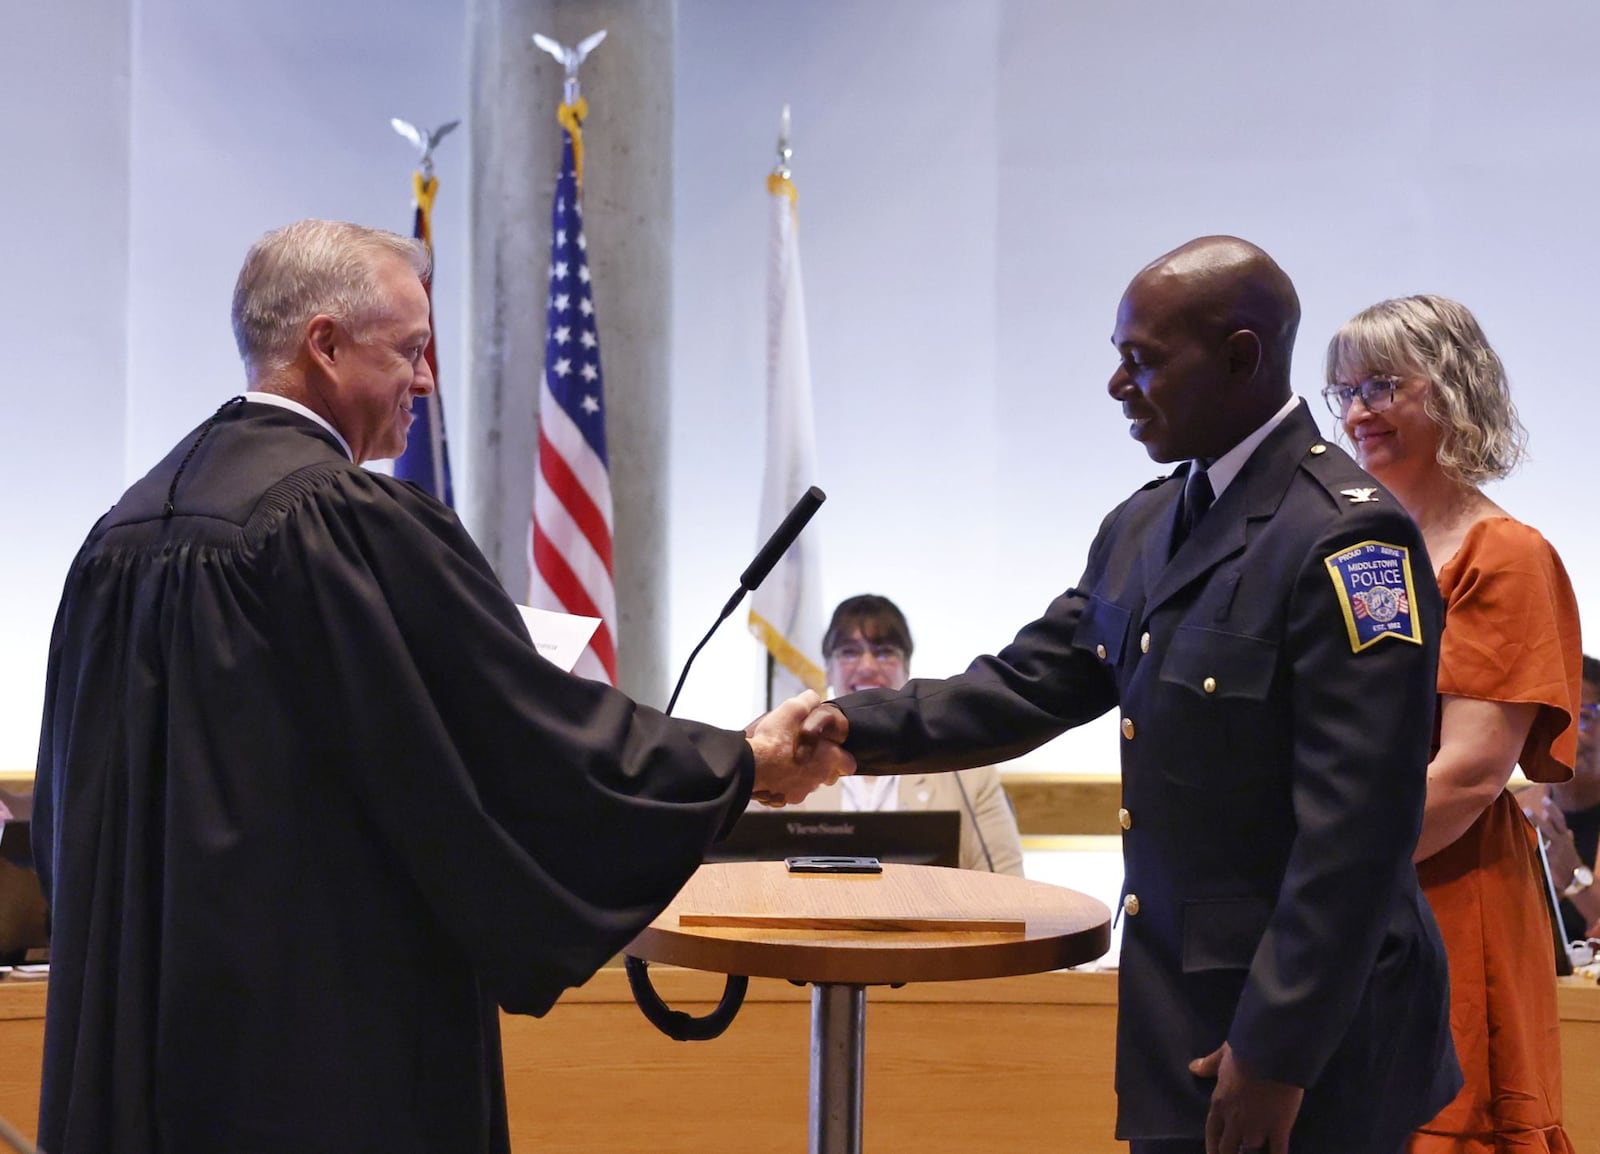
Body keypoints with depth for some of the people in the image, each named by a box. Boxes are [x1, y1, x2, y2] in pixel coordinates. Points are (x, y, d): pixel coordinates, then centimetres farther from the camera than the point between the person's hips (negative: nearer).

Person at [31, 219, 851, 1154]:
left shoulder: (128, 526, 7)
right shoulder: (359, 521, -18)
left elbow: (69, 801, 14)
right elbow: (533, 724, -15)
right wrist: (743, 761, -2)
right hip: (331, 1025, -8)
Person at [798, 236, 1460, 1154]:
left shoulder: (1349, 538, -18)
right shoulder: (1142, 528, 9)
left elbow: (1353, 830, -21)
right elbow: (1028, 686, 7)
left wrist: (1277, 1055, -19)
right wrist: (858, 728, -9)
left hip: (1303, 1030, -7)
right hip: (1181, 1008, 8)